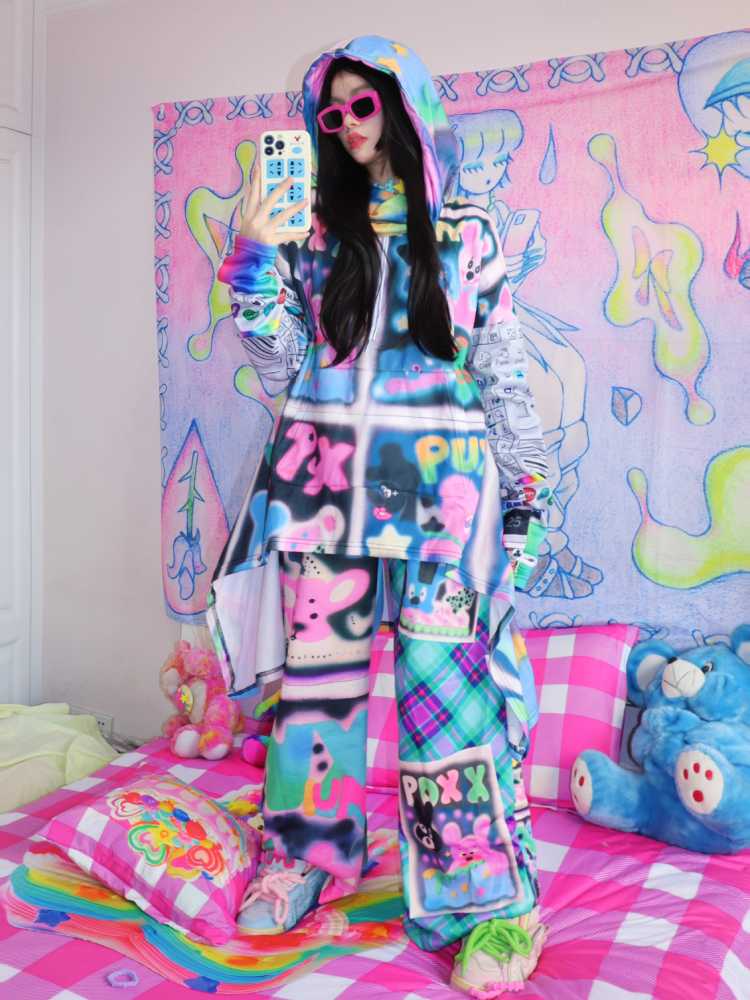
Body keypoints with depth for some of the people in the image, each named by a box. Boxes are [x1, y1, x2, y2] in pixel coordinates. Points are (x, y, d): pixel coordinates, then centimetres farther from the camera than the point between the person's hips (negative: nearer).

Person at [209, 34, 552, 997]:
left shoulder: (466, 231, 8)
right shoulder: (312, 229, 12)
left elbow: (504, 372, 7)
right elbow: (279, 355, 7)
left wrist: (525, 493, 4)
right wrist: (252, 260, -6)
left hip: (437, 480, -2)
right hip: (326, 475, 3)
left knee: (444, 678, -7)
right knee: (317, 665, 7)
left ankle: (491, 901, 7)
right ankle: (308, 855, 28)